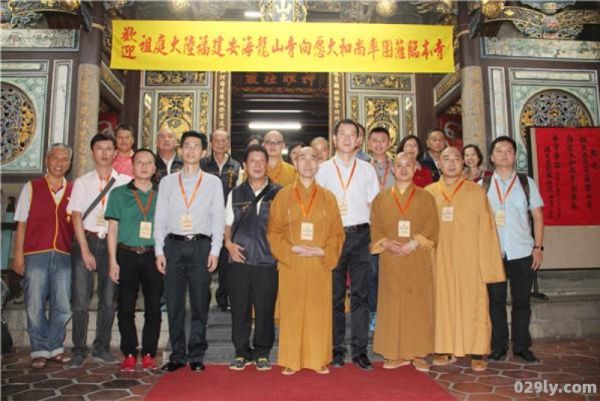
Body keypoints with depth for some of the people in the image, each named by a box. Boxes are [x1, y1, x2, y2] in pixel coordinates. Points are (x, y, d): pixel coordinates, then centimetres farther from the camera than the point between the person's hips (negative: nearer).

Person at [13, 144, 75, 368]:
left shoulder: (74, 191, 10)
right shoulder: (31, 188, 7)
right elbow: (21, 223, 4)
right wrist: (18, 255, -3)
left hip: (64, 256, 2)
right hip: (35, 254, -1)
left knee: (62, 306, 3)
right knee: (35, 306, 1)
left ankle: (55, 347, 18)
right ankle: (39, 350, 15)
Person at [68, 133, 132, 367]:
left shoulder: (125, 182, 3)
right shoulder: (82, 182, 6)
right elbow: (77, 218, 1)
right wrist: (85, 250, -7)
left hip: (112, 243, 0)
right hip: (86, 241, 0)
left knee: (109, 299, 6)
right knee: (80, 300, 1)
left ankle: (101, 348, 20)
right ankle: (79, 350, 14)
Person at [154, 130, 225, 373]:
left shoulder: (213, 182, 9)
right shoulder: (167, 182, 12)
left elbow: (218, 218, 4)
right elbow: (160, 218, 10)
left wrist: (215, 251, -4)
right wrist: (159, 250, 2)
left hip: (201, 246, -1)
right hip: (173, 245, 1)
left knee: (200, 304, 3)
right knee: (174, 304, 5)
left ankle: (196, 356, 15)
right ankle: (177, 355, 17)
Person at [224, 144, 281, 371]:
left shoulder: (277, 193, 5)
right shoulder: (235, 194, 12)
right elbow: (228, 225, 17)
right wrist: (229, 243, 0)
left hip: (268, 260, -1)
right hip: (240, 260, 2)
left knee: (265, 309, 3)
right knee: (239, 308, 5)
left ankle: (262, 353, 19)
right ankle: (242, 352, 20)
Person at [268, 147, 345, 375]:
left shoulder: (328, 197, 7)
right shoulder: (283, 195, 5)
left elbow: (337, 233, 6)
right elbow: (273, 231, 3)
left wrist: (323, 251, -10)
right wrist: (291, 249, -11)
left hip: (320, 265, 1)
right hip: (291, 264, -1)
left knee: (319, 311, 4)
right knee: (291, 312, 3)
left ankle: (319, 359, 17)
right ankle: (291, 361, 15)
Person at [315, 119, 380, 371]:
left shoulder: (367, 169, 12)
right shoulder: (323, 169, 9)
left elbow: (374, 205, 11)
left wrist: (374, 235, 2)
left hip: (360, 235, 1)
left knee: (360, 294, 2)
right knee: (335, 295, 5)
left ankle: (360, 351, 10)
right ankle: (336, 350, 14)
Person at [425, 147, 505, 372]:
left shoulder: (477, 192, 2)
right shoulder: (429, 193, 6)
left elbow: (486, 230, 0)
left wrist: (487, 264, -5)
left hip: (469, 262, -1)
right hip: (441, 262, 2)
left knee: (472, 305, 2)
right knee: (443, 304, 6)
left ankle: (476, 353, 14)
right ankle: (447, 350, 18)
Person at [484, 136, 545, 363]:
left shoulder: (526, 183, 6)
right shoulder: (482, 186, 5)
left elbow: (537, 216, 6)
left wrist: (538, 247, -1)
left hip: (522, 252, 1)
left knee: (521, 301, 8)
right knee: (496, 301, 6)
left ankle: (521, 346, 21)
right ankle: (498, 346, 17)